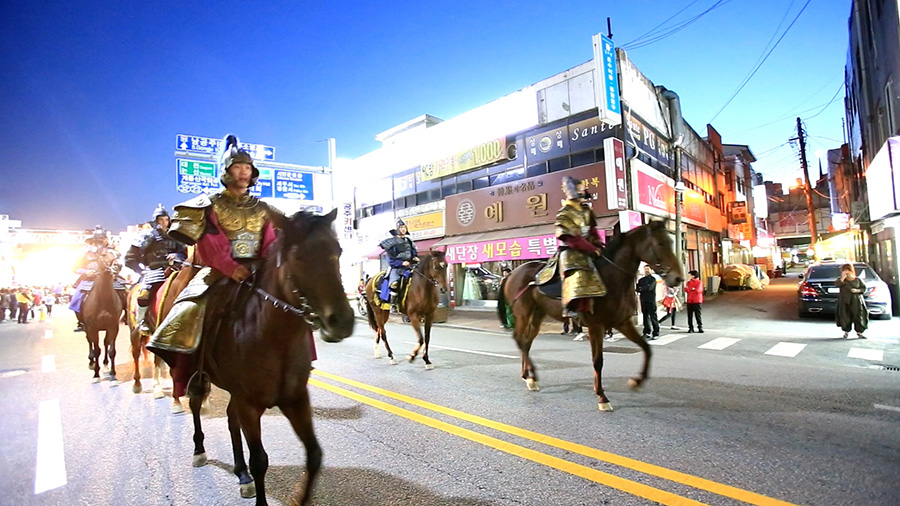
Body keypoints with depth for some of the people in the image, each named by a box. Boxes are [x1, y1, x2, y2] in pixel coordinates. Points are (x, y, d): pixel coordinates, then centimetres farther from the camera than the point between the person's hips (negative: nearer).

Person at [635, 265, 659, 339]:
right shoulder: (641, 280, 16)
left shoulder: (653, 279, 0)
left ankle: (655, 334, -2)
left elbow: (649, 288, -15)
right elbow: (638, 289, 7)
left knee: (653, 317, -5)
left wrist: (640, 289, -6)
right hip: (643, 301, 5)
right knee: (645, 317, 9)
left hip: (651, 301, -5)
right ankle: (647, 333, 16)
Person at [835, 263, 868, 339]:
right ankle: (846, 332, 12)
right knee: (845, 317, 1)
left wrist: (857, 290, -11)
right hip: (845, 302, 0)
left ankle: (859, 332, 9)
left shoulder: (858, 280, 6)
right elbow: (836, 284, -14)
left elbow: (864, 288, 7)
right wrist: (843, 278, -18)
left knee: (858, 316, -1)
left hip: (856, 301, 0)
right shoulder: (841, 279, 5)